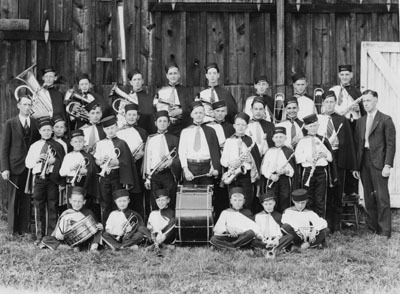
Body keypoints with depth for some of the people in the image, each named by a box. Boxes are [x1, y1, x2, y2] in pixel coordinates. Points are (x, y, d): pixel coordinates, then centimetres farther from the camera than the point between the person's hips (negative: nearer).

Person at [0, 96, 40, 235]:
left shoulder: (36, 123, 9)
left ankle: (24, 228, 9)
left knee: (27, 198, 3)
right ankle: (12, 229, 10)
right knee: (14, 198, 2)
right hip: (15, 165, -2)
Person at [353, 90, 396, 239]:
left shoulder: (385, 120, -2)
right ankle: (373, 228, 15)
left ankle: (385, 231, 0)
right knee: (368, 197, 7)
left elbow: (391, 144, -6)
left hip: (378, 162, -5)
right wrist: (356, 166, 9)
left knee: (382, 197, -5)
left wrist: (388, 165, -13)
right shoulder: (360, 121, 15)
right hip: (364, 162, 5)